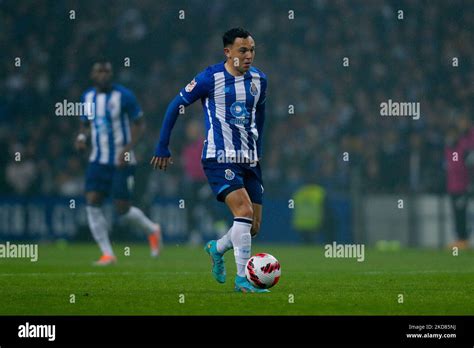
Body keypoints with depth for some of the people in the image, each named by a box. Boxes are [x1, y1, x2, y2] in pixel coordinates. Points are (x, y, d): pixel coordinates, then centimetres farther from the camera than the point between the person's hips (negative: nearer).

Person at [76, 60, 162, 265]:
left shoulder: (124, 96, -9)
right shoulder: (87, 97, 6)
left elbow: (139, 125, -6)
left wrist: (128, 148, -19)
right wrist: (82, 137, -3)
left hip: (121, 163, -5)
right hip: (98, 161, 5)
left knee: (123, 210, -5)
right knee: (92, 204, -10)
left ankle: (152, 230, 26)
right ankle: (107, 254, -2)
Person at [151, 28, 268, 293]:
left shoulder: (259, 80, 7)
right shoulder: (210, 78, -9)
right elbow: (176, 106, -1)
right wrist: (163, 148, 0)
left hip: (250, 161, 6)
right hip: (220, 159, -6)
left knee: (253, 226, 5)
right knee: (244, 211, -22)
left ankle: (217, 248, 35)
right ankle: (243, 279, -15)